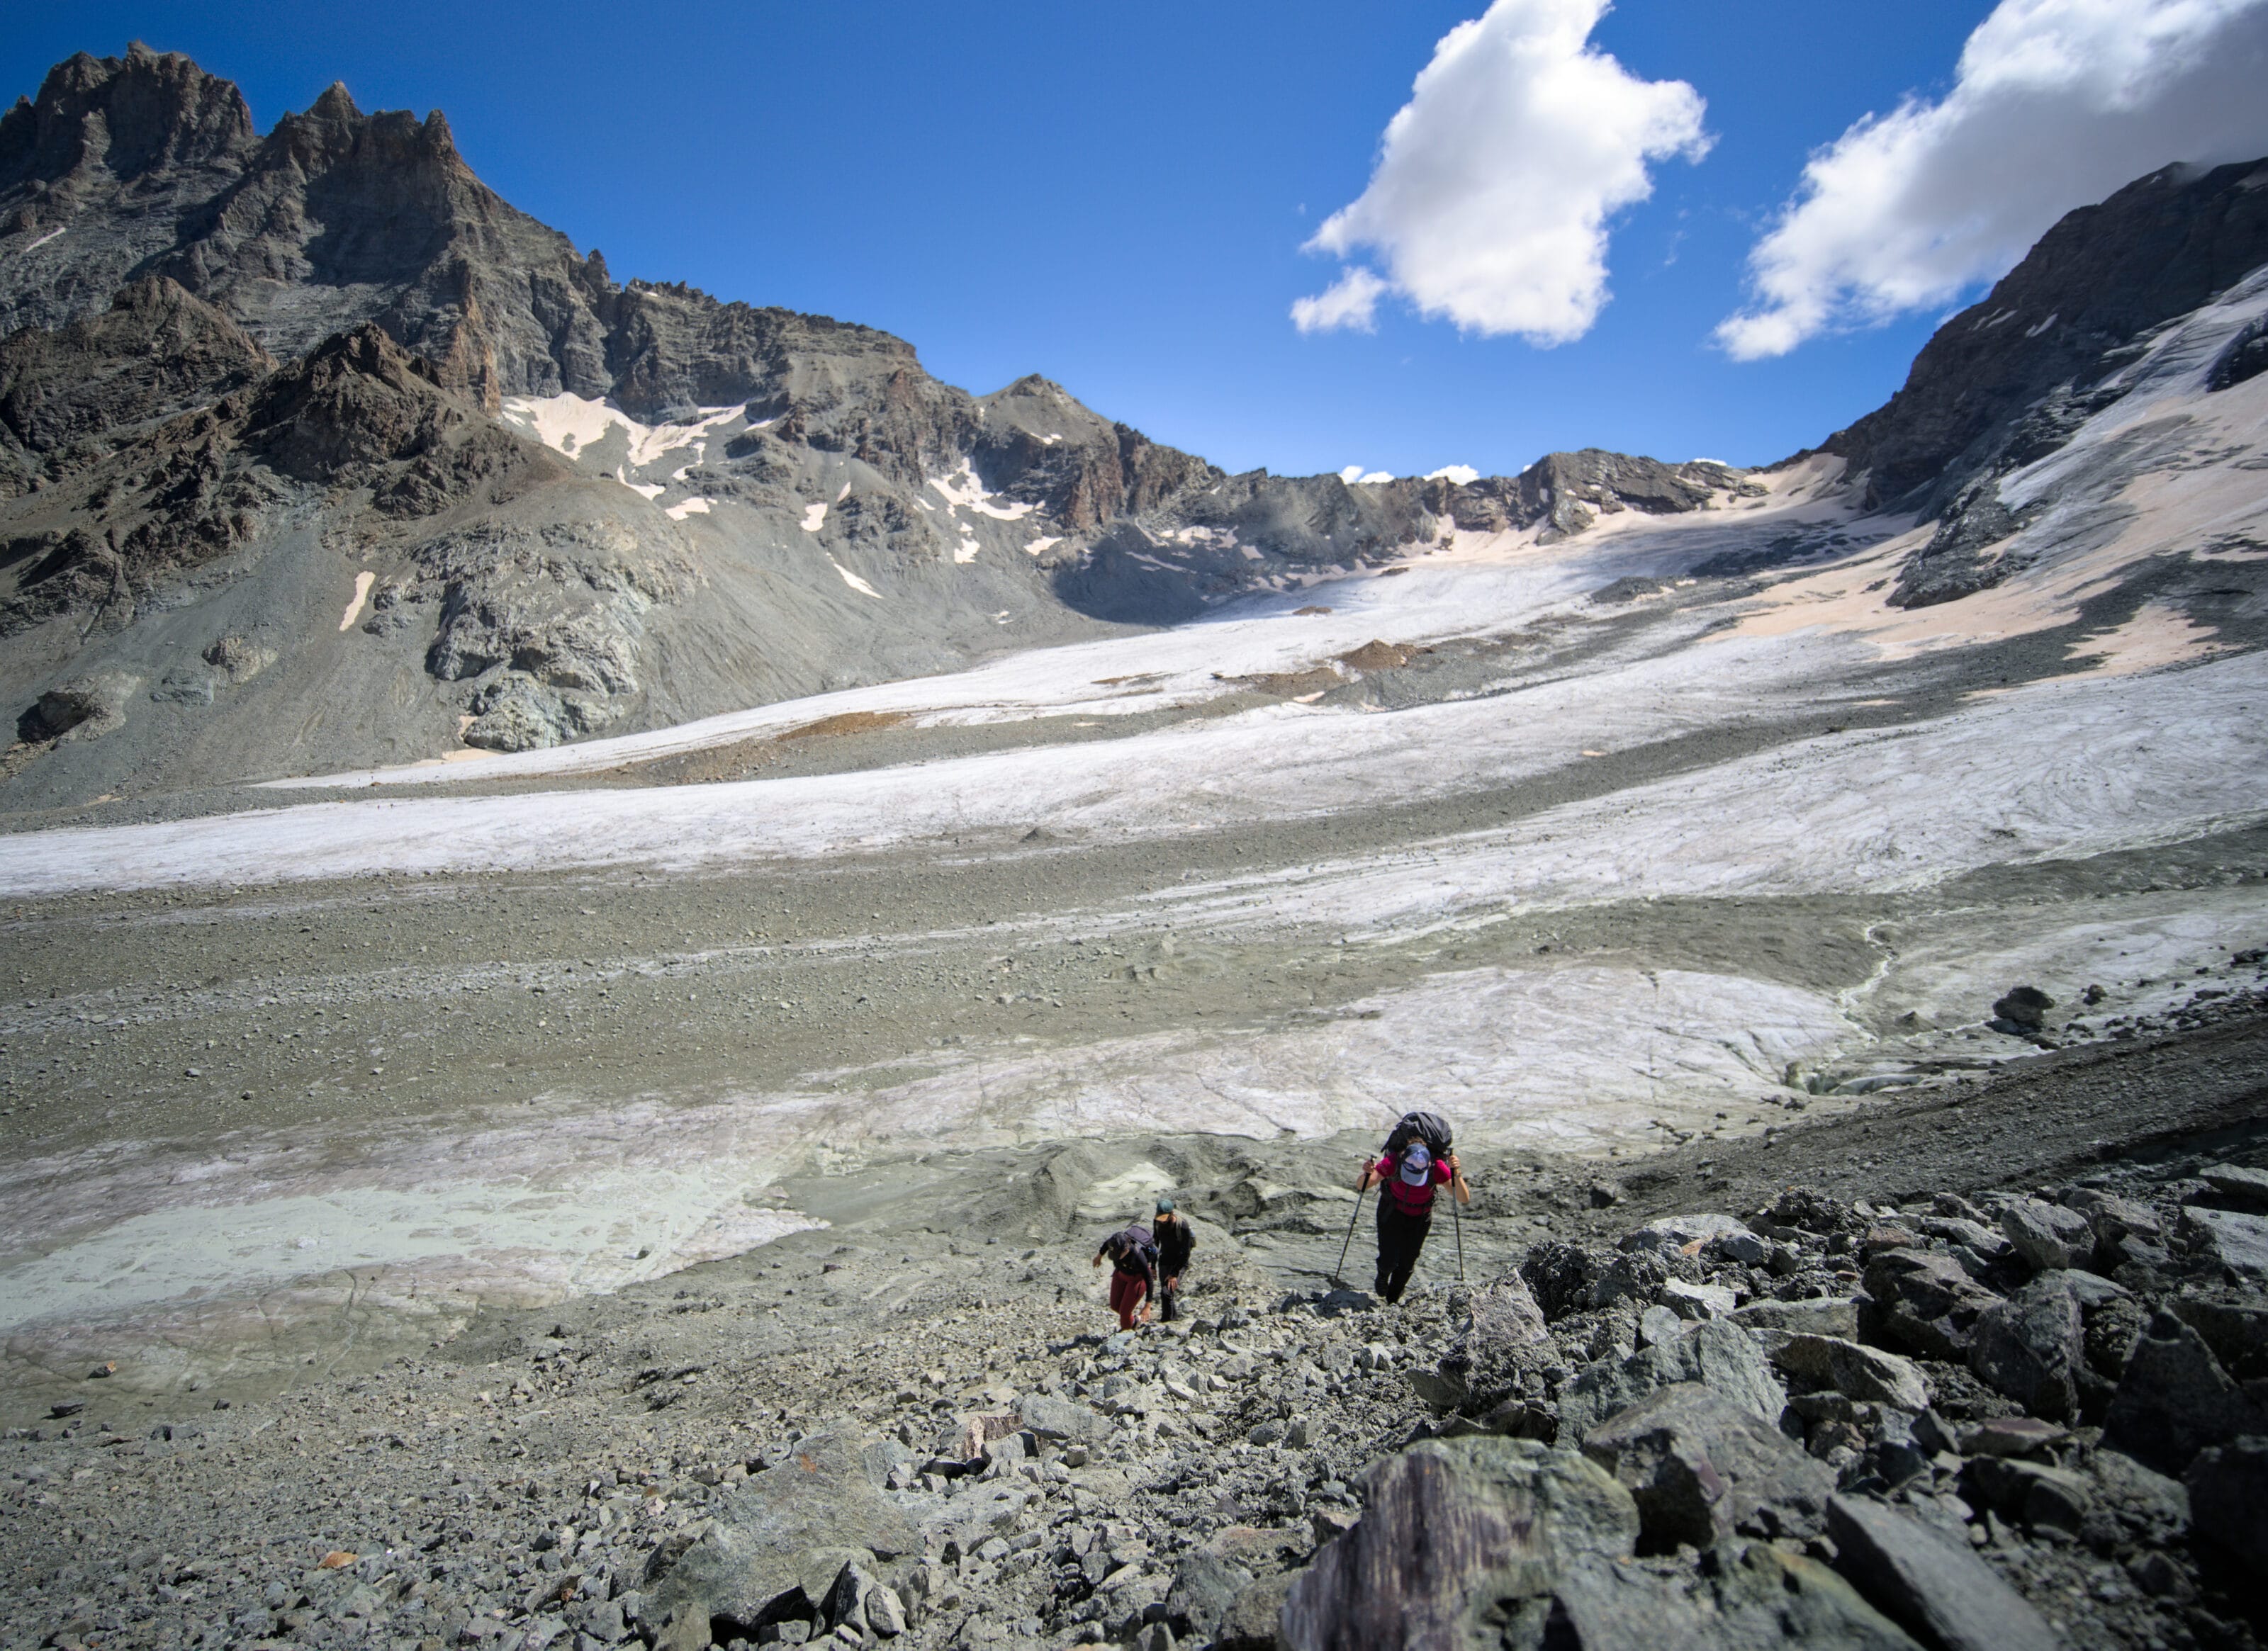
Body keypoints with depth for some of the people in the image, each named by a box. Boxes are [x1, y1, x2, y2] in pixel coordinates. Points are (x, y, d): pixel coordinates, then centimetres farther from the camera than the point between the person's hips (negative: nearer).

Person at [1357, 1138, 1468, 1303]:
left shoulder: (1437, 1167, -33)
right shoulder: (1393, 1162, -35)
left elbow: (1465, 1199, -35)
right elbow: (1360, 1188, -34)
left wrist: (1456, 1172, -52)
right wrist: (1367, 1174, -56)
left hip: (1420, 1216, 1)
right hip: (1392, 1211, -1)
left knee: (1407, 1264, 10)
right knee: (1389, 1261, -9)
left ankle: (1392, 1301, 40)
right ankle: (1383, 1274, 31)